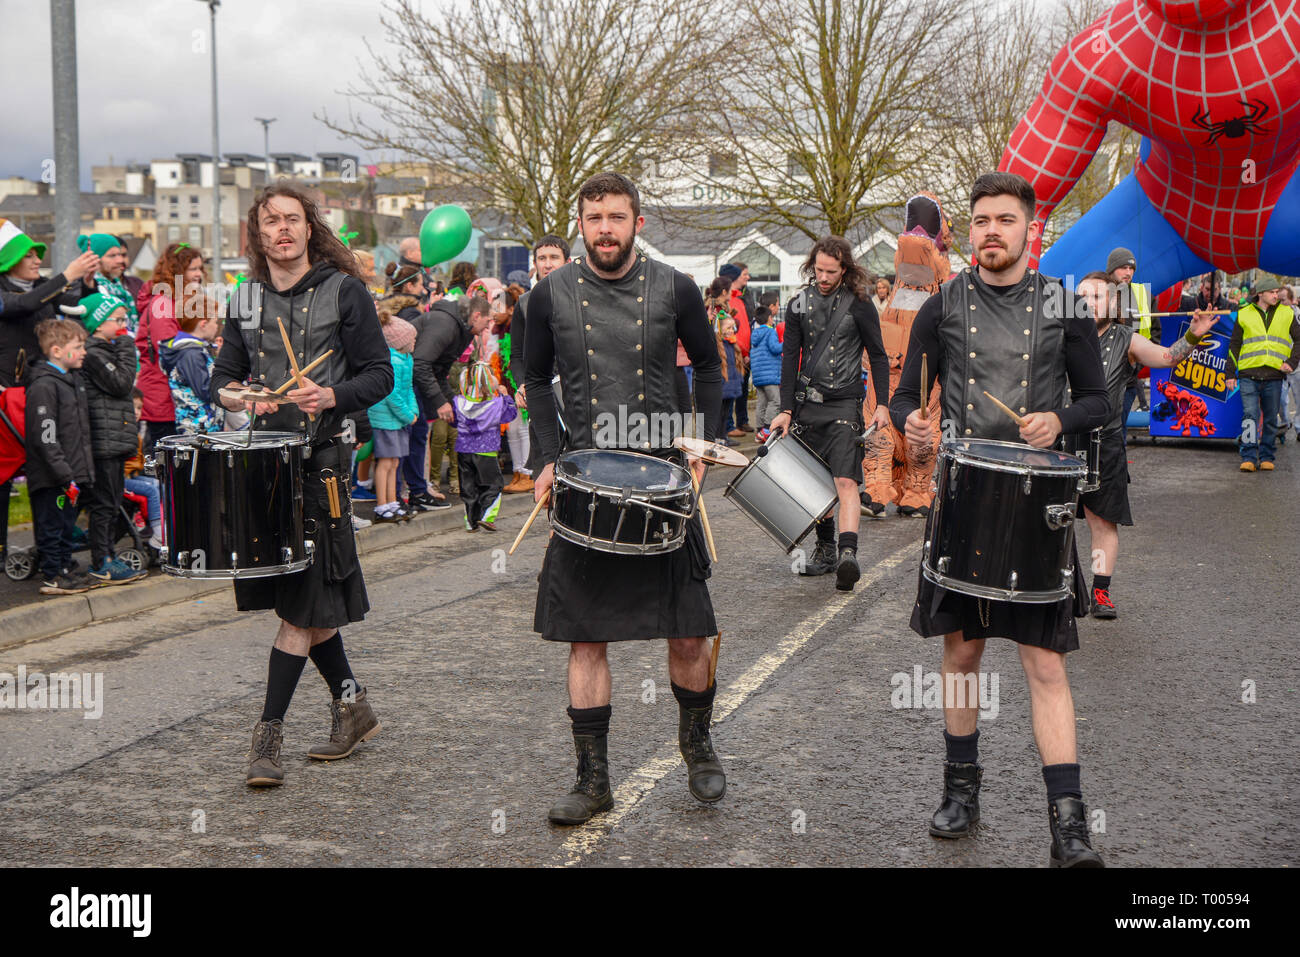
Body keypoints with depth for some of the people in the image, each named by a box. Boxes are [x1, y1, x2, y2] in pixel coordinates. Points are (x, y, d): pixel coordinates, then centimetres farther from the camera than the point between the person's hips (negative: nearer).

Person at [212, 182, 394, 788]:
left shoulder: (343, 291, -1)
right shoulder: (247, 300, 12)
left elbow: (380, 374, -3)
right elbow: (222, 377, 17)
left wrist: (334, 396, -20)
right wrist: (237, 396, -5)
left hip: (322, 459, -5)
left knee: (302, 602, -6)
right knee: (301, 602, 10)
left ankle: (268, 735, -1)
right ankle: (352, 707, 27)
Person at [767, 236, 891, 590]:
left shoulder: (859, 304, -3)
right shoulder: (799, 305, 7)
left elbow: (878, 356, 3)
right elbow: (790, 358, 8)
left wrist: (882, 404, -3)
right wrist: (786, 410, 2)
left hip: (844, 404, -4)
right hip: (807, 403, 4)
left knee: (845, 481, -16)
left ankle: (848, 554, -26)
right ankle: (826, 550, 23)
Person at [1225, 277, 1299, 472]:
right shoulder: (1244, 314, 8)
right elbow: (1234, 346, 12)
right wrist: (1231, 373, 8)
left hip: (1274, 376, 1)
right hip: (1249, 374, -1)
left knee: (1271, 419, 6)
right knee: (1250, 415, -11)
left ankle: (1266, 457, 15)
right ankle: (1249, 457, -10)